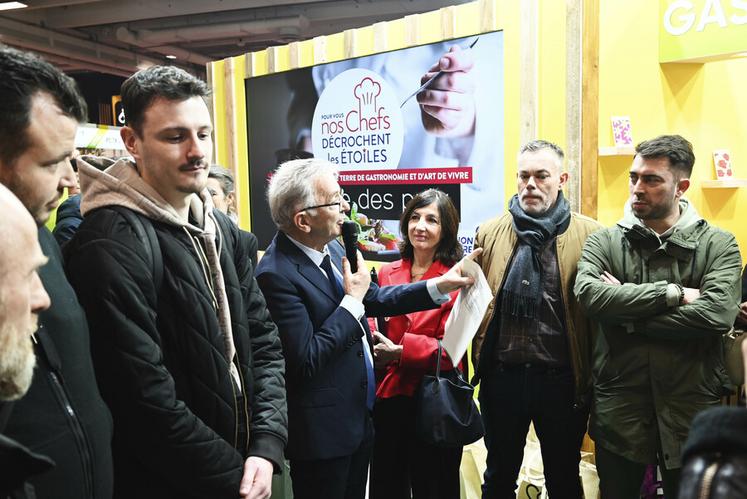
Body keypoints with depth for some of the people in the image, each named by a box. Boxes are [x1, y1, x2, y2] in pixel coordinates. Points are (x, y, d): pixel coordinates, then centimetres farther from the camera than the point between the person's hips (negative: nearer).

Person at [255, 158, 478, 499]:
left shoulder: (331, 247, 0)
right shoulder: (276, 274, -25)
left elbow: (373, 299, 10)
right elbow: (306, 360, -26)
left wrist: (439, 285, 3)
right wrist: (352, 300, -21)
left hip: (359, 416, 8)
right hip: (321, 430, -8)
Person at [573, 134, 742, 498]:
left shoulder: (718, 244, -2)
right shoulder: (604, 242, 0)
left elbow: (718, 314, -19)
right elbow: (587, 293, -19)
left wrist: (625, 312, -15)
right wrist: (671, 293, -19)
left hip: (691, 411, 0)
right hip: (618, 410, 1)